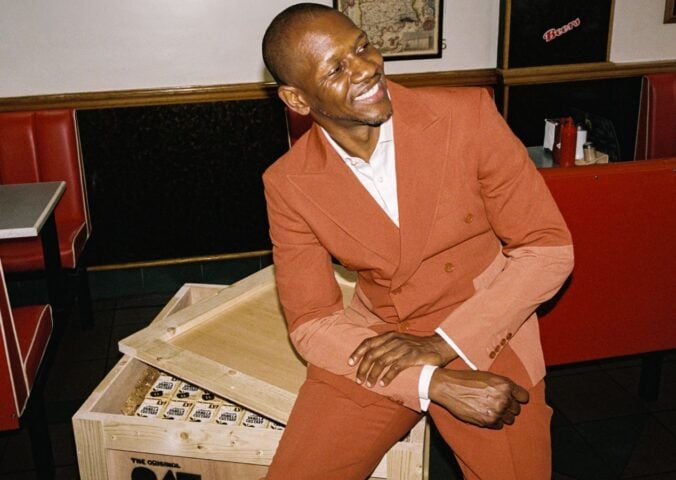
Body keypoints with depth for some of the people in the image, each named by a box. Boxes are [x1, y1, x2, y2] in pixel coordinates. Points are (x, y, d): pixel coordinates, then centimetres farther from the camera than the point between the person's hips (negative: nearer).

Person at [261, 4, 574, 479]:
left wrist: (441, 344, -17)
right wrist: (436, 384, -20)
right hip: (372, 345, 1)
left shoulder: (468, 115, -14)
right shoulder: (289, 185, -9)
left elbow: (549, 247, -10)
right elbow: (311, 323, -7)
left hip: (483, 336, 0)